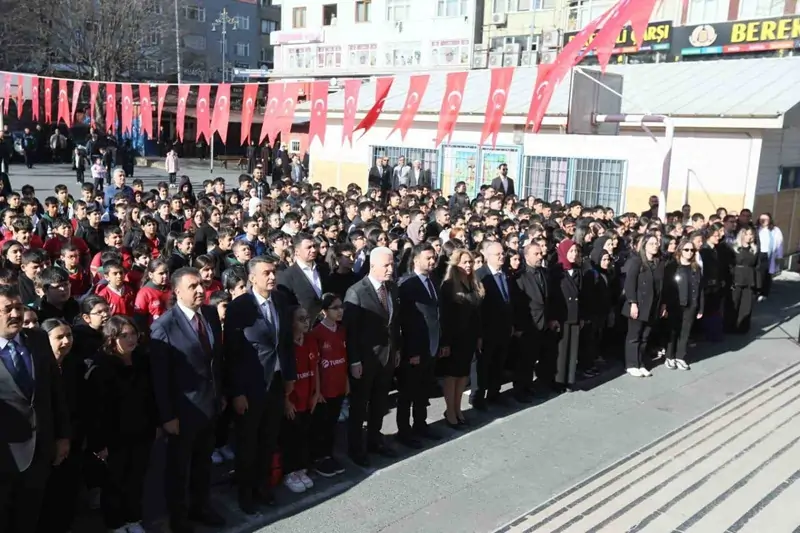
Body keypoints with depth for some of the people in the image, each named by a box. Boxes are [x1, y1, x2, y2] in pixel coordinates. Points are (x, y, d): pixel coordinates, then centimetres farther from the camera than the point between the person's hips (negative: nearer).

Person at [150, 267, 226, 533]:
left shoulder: (211, 314, -2)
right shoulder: (163, 326, -21)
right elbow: (160, 377, -17)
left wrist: (220, 393, 11)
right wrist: (167, 416, -15)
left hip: (210, 403, 6)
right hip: (183, 409, -6)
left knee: (203, 462, 23)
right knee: (179, 467, 16)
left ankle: (200, 506, 44)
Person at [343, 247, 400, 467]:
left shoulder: (392, 288, 3)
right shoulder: (356, 292, -17)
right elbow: (350, 330, -16)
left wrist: (397, 349, 11)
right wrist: (354, 361, -17)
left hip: (388, 354, 6)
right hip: (365, 358, -6)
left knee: (380, 401, 18)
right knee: (359, 404, 10)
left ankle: (375, 440, 35)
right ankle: (356, 447, 24)